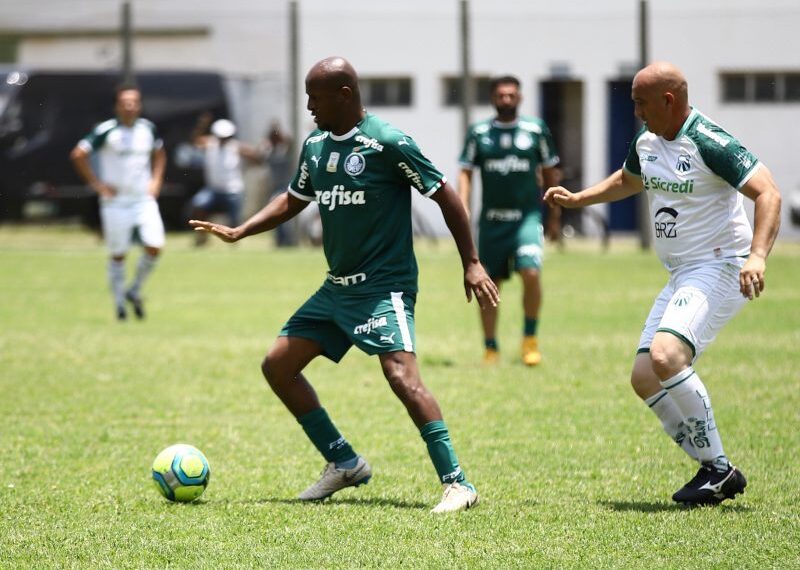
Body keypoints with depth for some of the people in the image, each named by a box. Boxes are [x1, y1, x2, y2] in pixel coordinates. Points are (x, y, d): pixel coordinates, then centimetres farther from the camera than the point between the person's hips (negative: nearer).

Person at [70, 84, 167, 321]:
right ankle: (119, 304, 18)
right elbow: (78, 155, -9)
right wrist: (96, 184, -9)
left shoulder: (148, 129, 4)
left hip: (144, 199, 4)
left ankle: (134, 291, 14)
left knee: (155, 247, -9)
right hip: (116, 202, -3)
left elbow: (159, 154, 22)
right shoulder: (106, 131, -11)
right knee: (118, 255, 3)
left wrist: (156, 181, 9)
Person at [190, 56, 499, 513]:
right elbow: (293, 201, 24)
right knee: (278, 365, 7)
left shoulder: (388, 143, -14)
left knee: (401, 373, -25)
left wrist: (472, 263, -12)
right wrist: (238, 233, 13)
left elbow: (445, 196, -10)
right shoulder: (314, 147, 8)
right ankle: (344, 463, 18)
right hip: (337, 287, 9)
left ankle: (457, 483, -23)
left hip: (384, 286, -8)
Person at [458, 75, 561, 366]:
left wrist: (554, 216, 11)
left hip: (527, 216, -2)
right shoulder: (479, 133, 5)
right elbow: (465, 172, 5)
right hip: (492, 219, 2)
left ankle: (530, 338, -2)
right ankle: (490, 349, 16)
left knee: (531, 273, -20)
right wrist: (462, 209, -9)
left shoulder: (536, 130, 4)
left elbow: (550, 172, 11)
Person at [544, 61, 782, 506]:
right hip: (681, 276, 9)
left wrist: (757, 255, -36)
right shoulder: (646, 143, 9)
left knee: (665, 356, -28)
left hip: (719, 266, -9)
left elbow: (767, 193, -24)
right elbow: (629, 180, 34)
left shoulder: (708, 143, -18)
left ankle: (717, 469, -16)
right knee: (644, 379, 1)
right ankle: (717, 473, 8)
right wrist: (577, 199, 30)